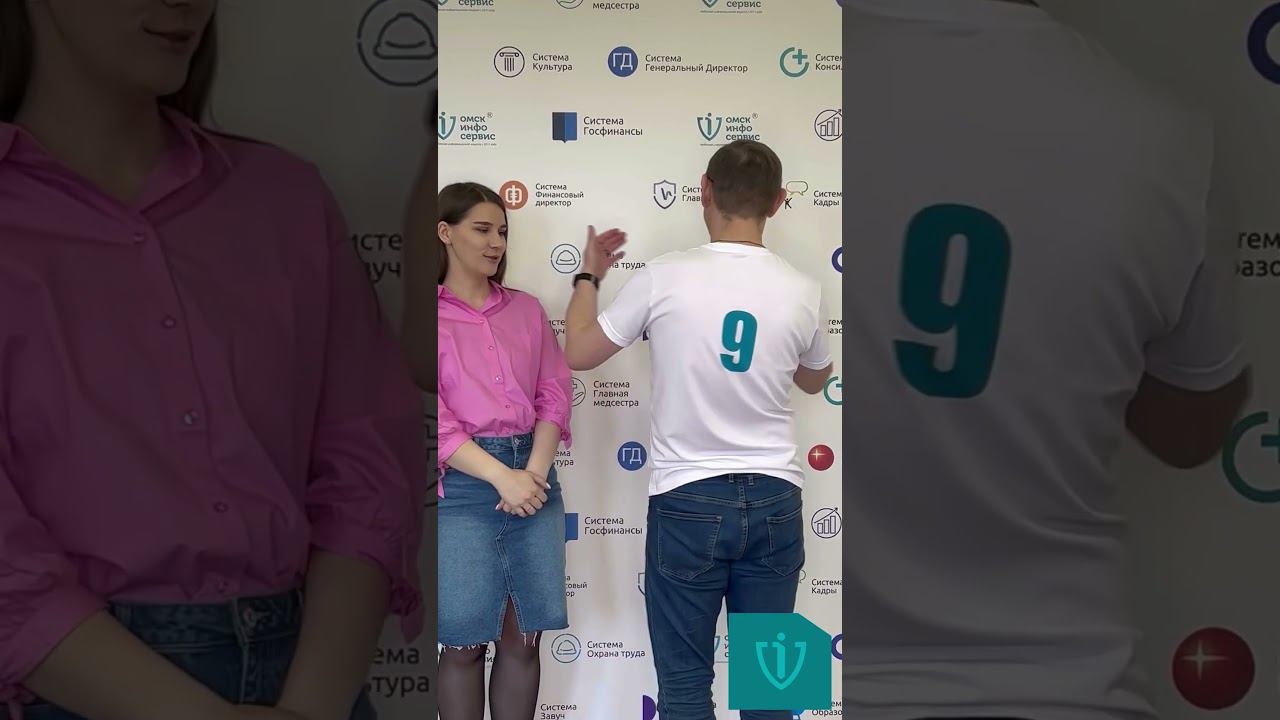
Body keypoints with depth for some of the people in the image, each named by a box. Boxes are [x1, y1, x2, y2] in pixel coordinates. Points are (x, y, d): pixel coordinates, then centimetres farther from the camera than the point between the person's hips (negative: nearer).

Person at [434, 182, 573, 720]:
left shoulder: (527, 309, 13)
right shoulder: (437, 315, 0)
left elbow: (555, 394, 7)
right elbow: (437, 418, -8)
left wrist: (535, 470, -8)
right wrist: (502, 476, -15)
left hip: (533, 478, 4)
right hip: (461, 484, -3)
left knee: (524, 636, 7)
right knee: (464, 642, 2)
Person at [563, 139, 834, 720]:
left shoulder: (664, 278, -11)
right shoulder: (803, 292, -3)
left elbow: (578, 353, 2)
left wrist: (588, 275, 18)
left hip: (688, 502, -2)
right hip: (774, 501, 3)